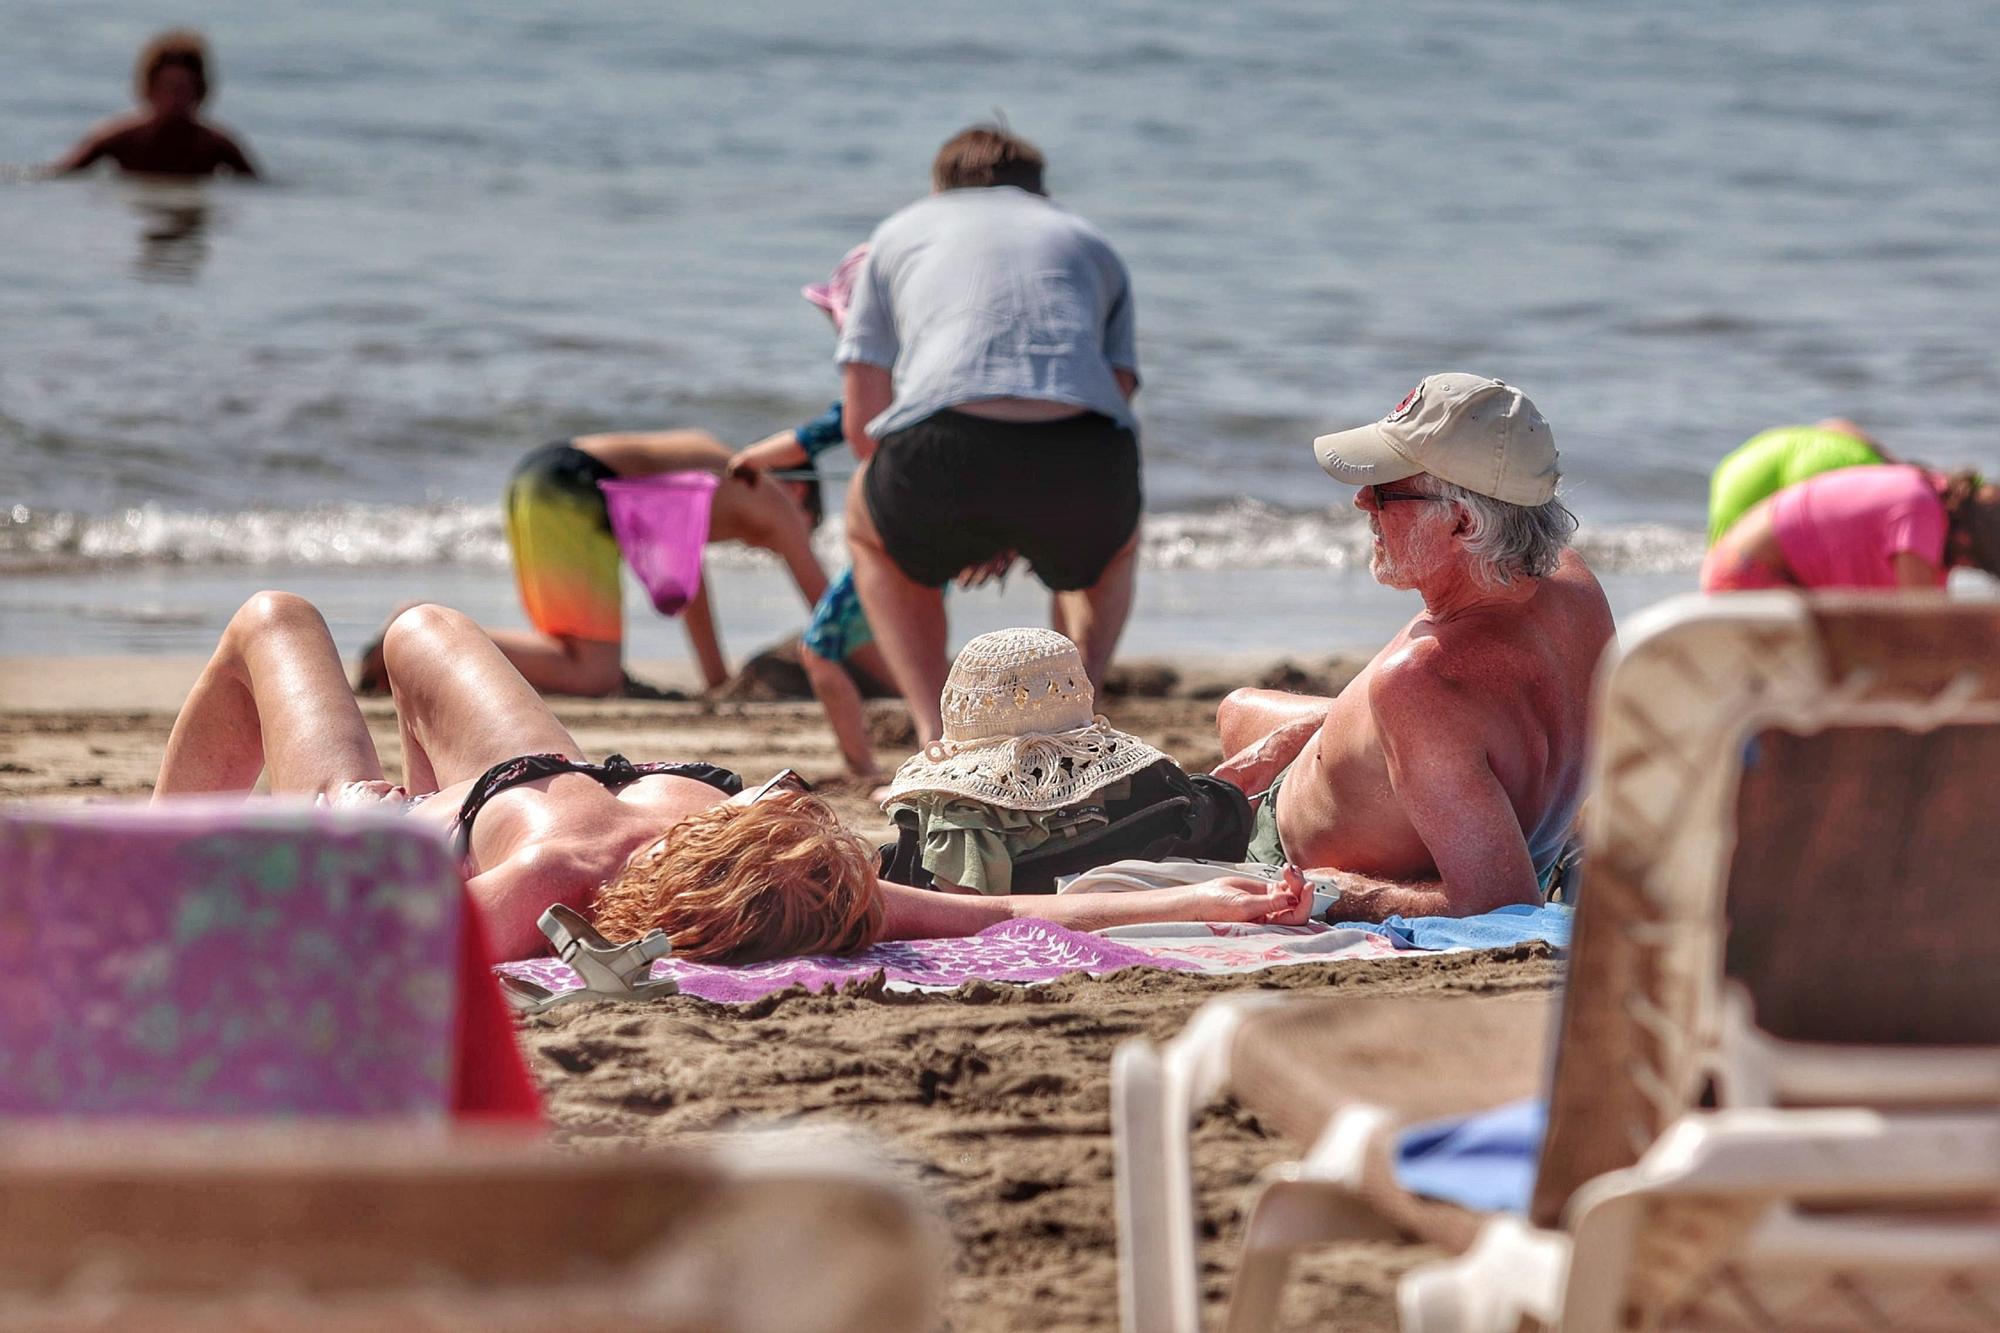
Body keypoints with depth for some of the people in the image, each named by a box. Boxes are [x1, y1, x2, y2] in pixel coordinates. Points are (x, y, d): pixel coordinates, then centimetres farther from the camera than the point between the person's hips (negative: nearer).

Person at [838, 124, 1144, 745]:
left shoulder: (901, 232, 31)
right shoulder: (1091, 243, 35)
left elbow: (862, 424, 24)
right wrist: (1020, 532, 42)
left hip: (944, 459, -2)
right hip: (1086, 461, 2)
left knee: (871, 532, 35)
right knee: (1111, 547, 39)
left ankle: (937, 736, 17)